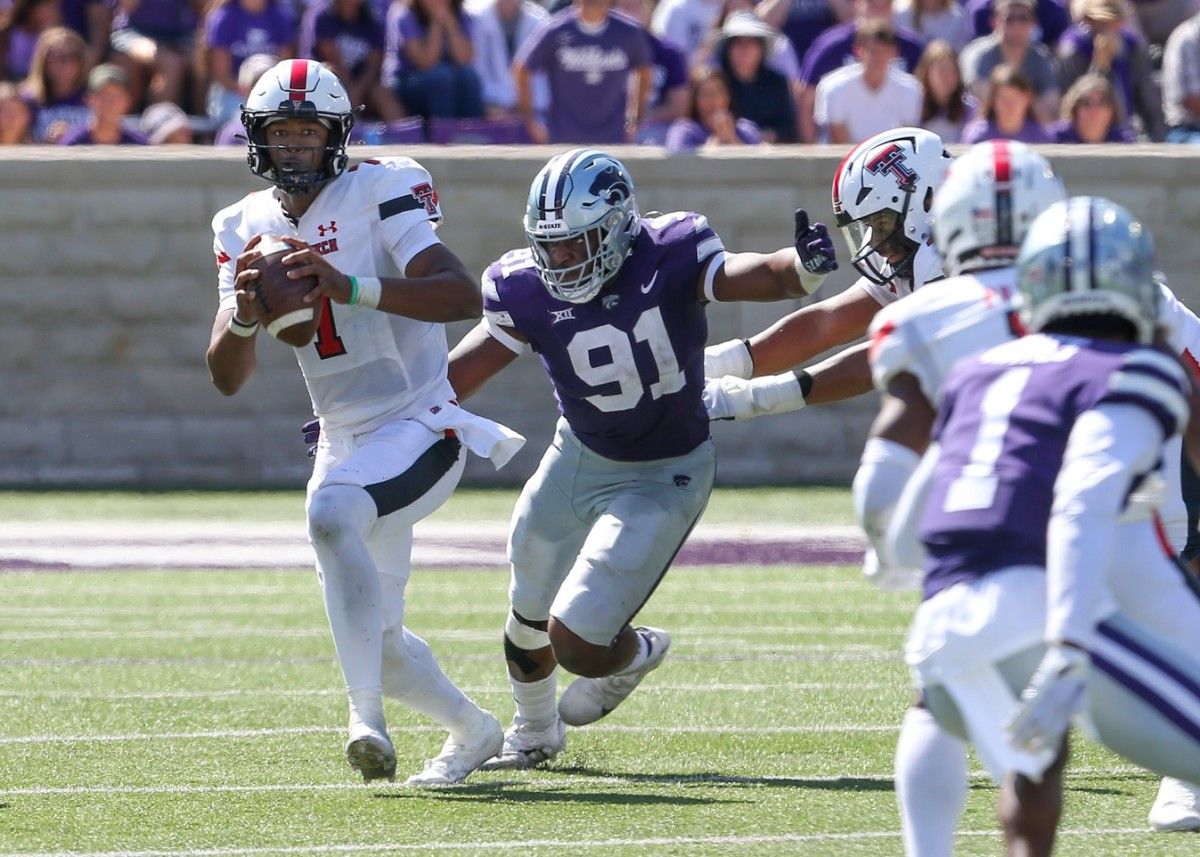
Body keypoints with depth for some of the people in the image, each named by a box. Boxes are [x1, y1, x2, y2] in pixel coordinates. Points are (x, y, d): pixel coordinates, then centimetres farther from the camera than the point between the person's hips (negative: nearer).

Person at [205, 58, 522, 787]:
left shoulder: (380, 193, -13)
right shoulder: (248, 228, 4)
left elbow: (463, 296, -27)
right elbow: (228, 377, 0)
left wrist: (351, 288, -39)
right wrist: (245, 314, -22)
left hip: (420, 427, -7)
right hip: (345, 443, 7)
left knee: (331, 514, -35)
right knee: (378, 638, 12)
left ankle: (367, 716, -36)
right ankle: (473, 731, 38)